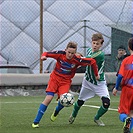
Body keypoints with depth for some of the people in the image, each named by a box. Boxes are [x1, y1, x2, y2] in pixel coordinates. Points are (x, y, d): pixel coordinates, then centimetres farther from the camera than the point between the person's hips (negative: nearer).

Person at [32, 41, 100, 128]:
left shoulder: (77, 60, -16)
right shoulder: (60, 54, -15)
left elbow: (92, 61, -8)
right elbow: (47, 53, -5)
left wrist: (96, 74, 1)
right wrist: (44, 56, -29)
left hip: (66, 81, 0)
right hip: (55, 78, 0)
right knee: (48, 98, -16)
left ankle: (56, 112, 19)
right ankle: (36, 122, -10)